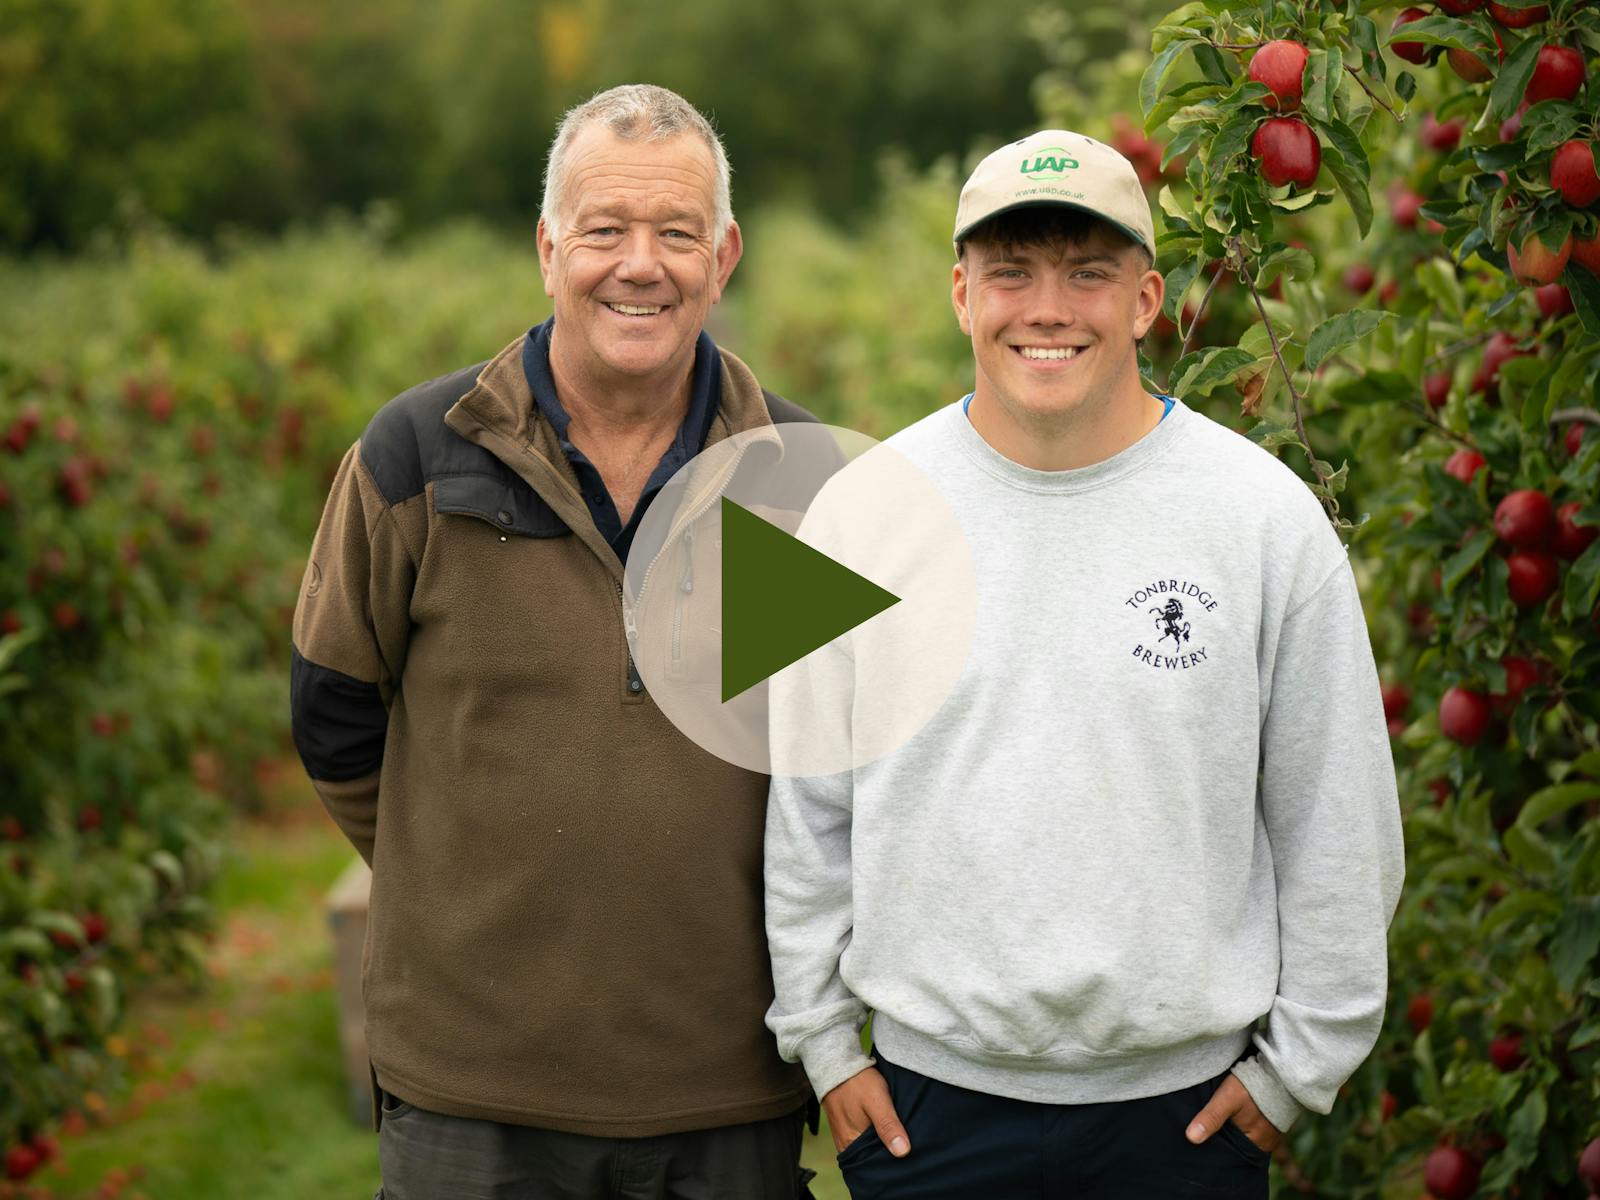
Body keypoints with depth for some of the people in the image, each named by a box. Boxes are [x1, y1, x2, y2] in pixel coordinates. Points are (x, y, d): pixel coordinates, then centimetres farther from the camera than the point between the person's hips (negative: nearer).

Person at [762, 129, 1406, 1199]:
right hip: (928, 1098, 1)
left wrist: (1302, 1063, 2)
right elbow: (805, 806, 6)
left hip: (1187, 1103, -1)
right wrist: (823, 1038, 6)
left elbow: (1340, 824, 1)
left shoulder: (1268, 518, -5)